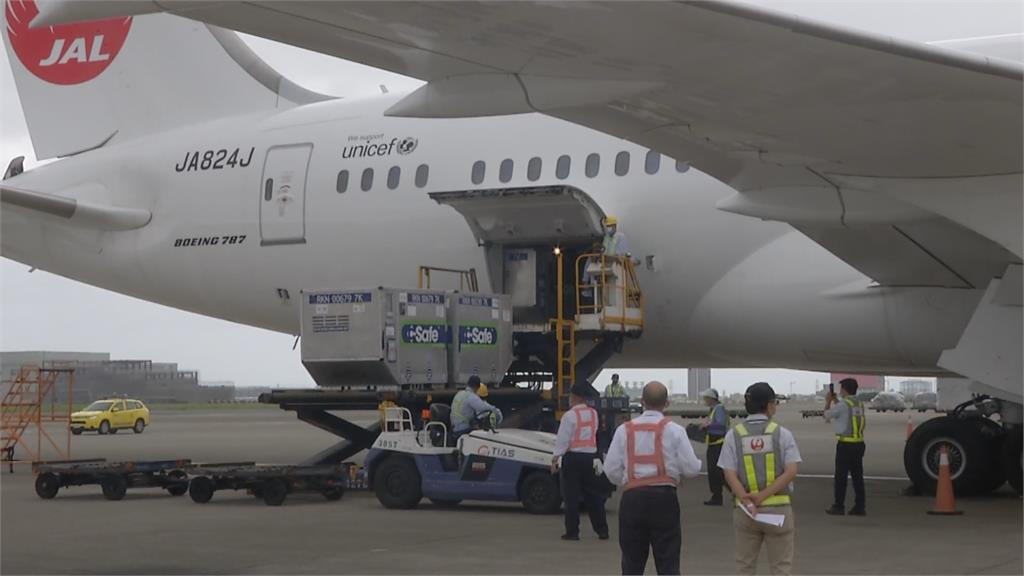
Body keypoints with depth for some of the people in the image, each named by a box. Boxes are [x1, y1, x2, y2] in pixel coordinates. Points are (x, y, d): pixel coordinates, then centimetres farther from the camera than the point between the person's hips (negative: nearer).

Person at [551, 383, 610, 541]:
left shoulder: (570, 415, -11)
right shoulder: (593, 414, 7)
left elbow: (562, 439, -13)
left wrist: (555, 459, -10)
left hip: (572, 458, -6)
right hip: (590, 457, 6)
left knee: (571, 496, 0)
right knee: (592, 495, 11)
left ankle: (572, 531, -1)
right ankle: (602, 530, 11)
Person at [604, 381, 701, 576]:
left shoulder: (625, 430, 4)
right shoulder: (674, 430, -1)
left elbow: (611, 470, 1)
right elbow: (691, 469, -4)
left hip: (632, 498, 2)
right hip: (664, 498, -2)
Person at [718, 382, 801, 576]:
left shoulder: (733, 435, 1)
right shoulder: (781, 434, -3)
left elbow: (730, 475, -9)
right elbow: (791, 472, -11)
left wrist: (748, 502, -15)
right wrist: (764, 496, -13)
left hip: (744, 510, 2)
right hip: (778, 508, -2)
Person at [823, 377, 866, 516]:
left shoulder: (843, 404, -13)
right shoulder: (859, 404, 10)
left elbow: (827, 415, -2)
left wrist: (828, 401, 14)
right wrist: (835, 400, 29)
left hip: (845, 445, -7)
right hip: (858, 444, 7)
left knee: (840, 476, -1)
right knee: (857, 476, 8)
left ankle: (839, 506, 1)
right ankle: (860, 507, 8)